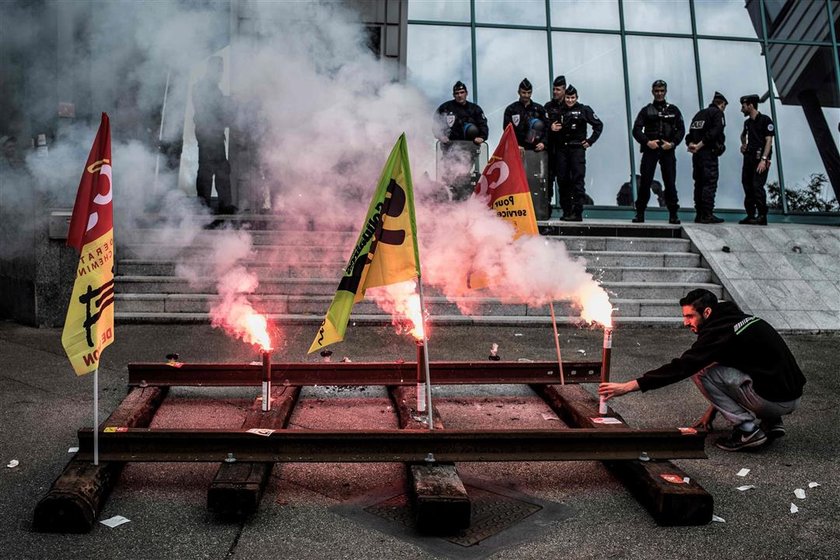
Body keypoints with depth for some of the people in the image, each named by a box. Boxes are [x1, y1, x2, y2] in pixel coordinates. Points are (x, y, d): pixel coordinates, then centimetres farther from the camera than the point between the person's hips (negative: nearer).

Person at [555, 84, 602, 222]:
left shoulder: (584, 110, 4)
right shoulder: (559, 111, 13)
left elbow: (598, 125, 6)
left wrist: (590, 141, 0)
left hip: (577, 149, -4)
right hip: (562, 149, 4)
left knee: (578, 180, -10)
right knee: (562, 180, 3)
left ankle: (577, 212, -11)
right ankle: (567, 210, 11)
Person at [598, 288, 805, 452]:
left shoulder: (721, 331, -16)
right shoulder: (736, 318, 12)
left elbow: (681, 367, -21)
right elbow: (725, 373, 21)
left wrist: (627, 387, -21)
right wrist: (713, 409, 23)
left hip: (775, 400, -9)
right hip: (792, 397, 9)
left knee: (700, 370, -9)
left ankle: (747, 429, -4)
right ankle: (772, 423, 15)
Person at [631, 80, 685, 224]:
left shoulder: (673, 110, 13)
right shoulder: (646, 110, 11)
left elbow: (681, 129, 9)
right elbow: (636, 130, 3)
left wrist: (672, 143, -8)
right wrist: (647, 142, -12)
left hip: (668, 150, 1)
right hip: (650, 150, -1)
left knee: (670, 183, -1)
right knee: (645, 182, -5)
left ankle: (673, 214, 5)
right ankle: (640, 214, 1)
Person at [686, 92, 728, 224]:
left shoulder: (700, 113, 20)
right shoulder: (718, 113, -3)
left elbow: (690, 132, 13)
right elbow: (714, 132, -17)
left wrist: (691, 144, -2)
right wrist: (699, 145, -17)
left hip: (697, 154, 8)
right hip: (709, 153, -8)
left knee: (699, 183, 10)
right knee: (710, 184, -7)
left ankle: (699, 214, 12)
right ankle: (707, 215, -10)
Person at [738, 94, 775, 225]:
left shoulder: (765, 120, -5)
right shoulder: (747, 122, 16)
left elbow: (769, 141, -12)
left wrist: (763, 159, -22)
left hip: (760, 158, -8)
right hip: (748, 157, 8)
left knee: (757, 186, -15)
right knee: (747, 186, 5)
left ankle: (762, 216, -12)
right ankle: (750, 215, 11)